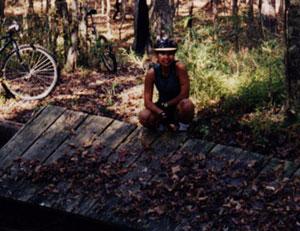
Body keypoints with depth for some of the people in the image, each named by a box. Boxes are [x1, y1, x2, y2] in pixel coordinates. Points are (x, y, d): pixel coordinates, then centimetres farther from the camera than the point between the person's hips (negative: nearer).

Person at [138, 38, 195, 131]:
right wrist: (162, 114, -30)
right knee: (143, 117, -27)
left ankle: (183, 125, -3)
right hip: (162, 107, 1)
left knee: (187, 104, -35)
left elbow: (185, 94, -20)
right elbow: (147, 102, -17)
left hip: (178, 105, -1)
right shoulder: (152, 73, -17)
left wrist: (166, 104, -15)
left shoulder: (179, 67, -22)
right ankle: (162, 123, 6)